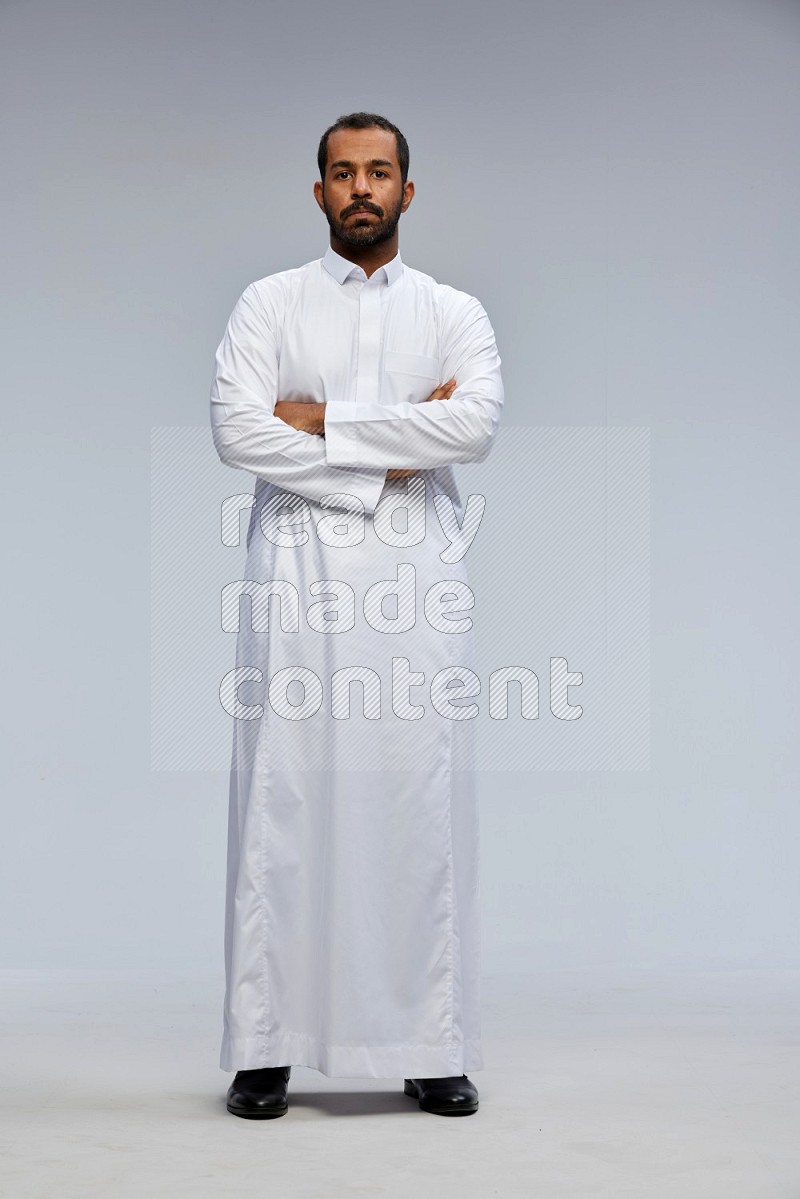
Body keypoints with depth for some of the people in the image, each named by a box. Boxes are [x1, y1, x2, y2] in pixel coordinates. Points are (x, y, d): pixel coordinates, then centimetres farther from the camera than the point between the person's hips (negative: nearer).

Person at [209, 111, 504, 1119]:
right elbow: (235, 430, -5)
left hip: (415, 574, 1)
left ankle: (433, 1051, 7)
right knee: (283, 803, -2)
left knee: (422, 807, -1)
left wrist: (326, 419, -7)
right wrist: (391, 456, -7)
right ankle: (264, 1050, 5)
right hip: (296, 571, 0)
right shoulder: (269, 304, 11)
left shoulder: (455, 313, 13)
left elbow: (476, 425, -7)